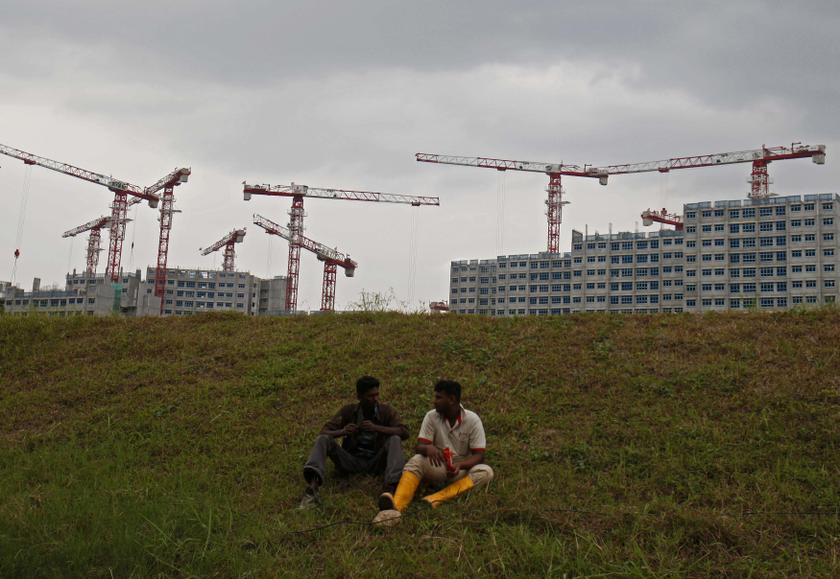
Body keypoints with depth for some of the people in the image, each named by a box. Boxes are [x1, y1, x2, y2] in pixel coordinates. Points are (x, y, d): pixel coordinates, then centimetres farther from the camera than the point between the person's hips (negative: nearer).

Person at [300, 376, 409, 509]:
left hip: (376, 462, -1)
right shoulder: (348, 411, 2)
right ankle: (313, 483, -44)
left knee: (394, 439, -27)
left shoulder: (386, 411, -1)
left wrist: (376, 428, -24)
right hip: (351, 461, 1)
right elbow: (324, 431, -3)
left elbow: (404, 432, -13)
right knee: (323, 439, -19)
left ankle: (390, 486, -47)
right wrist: (342, 432, -26)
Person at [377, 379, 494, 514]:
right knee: (416, 460, -28)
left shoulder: (472, 420, -10)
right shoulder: (431, 416, -5)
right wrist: (428, 448, -35)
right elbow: (419, 447, -11)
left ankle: (436, 499, -45)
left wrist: (460, 465, -32)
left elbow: (479, 455, -12)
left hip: (462, 469, -1)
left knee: (485, 472, -30)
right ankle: (395, 506, -53)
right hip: (437, 467, 1)